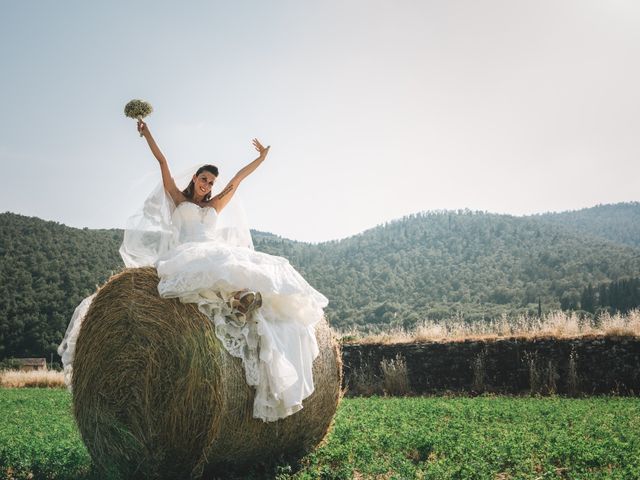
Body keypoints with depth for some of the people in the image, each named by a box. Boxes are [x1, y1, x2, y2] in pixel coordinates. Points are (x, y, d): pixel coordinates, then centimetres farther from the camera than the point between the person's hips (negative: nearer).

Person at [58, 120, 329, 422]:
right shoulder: (178, 199, 21)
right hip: (185, 258, -5)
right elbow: (162, 162, 19)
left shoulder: (215, 206, 30)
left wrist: (261, 158, 42)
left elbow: (237, 179, 35)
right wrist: (146, 132, 20)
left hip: (218, 255, 5)